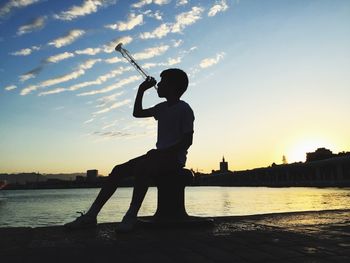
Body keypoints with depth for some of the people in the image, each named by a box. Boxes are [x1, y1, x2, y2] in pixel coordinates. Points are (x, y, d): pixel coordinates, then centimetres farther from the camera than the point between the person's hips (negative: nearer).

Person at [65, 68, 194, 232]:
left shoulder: (184, 109, -6)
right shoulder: (163, 107, 18)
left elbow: (188, 140, -14)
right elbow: (137, 113, 27)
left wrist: (165, 152, -22)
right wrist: (141, 90, 18)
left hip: (174, 158, -8)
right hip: (160, 156, 8)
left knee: (141, 167, -37)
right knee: (118, 170, -8)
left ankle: (131, 216, -32)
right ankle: (91, 215, -11)